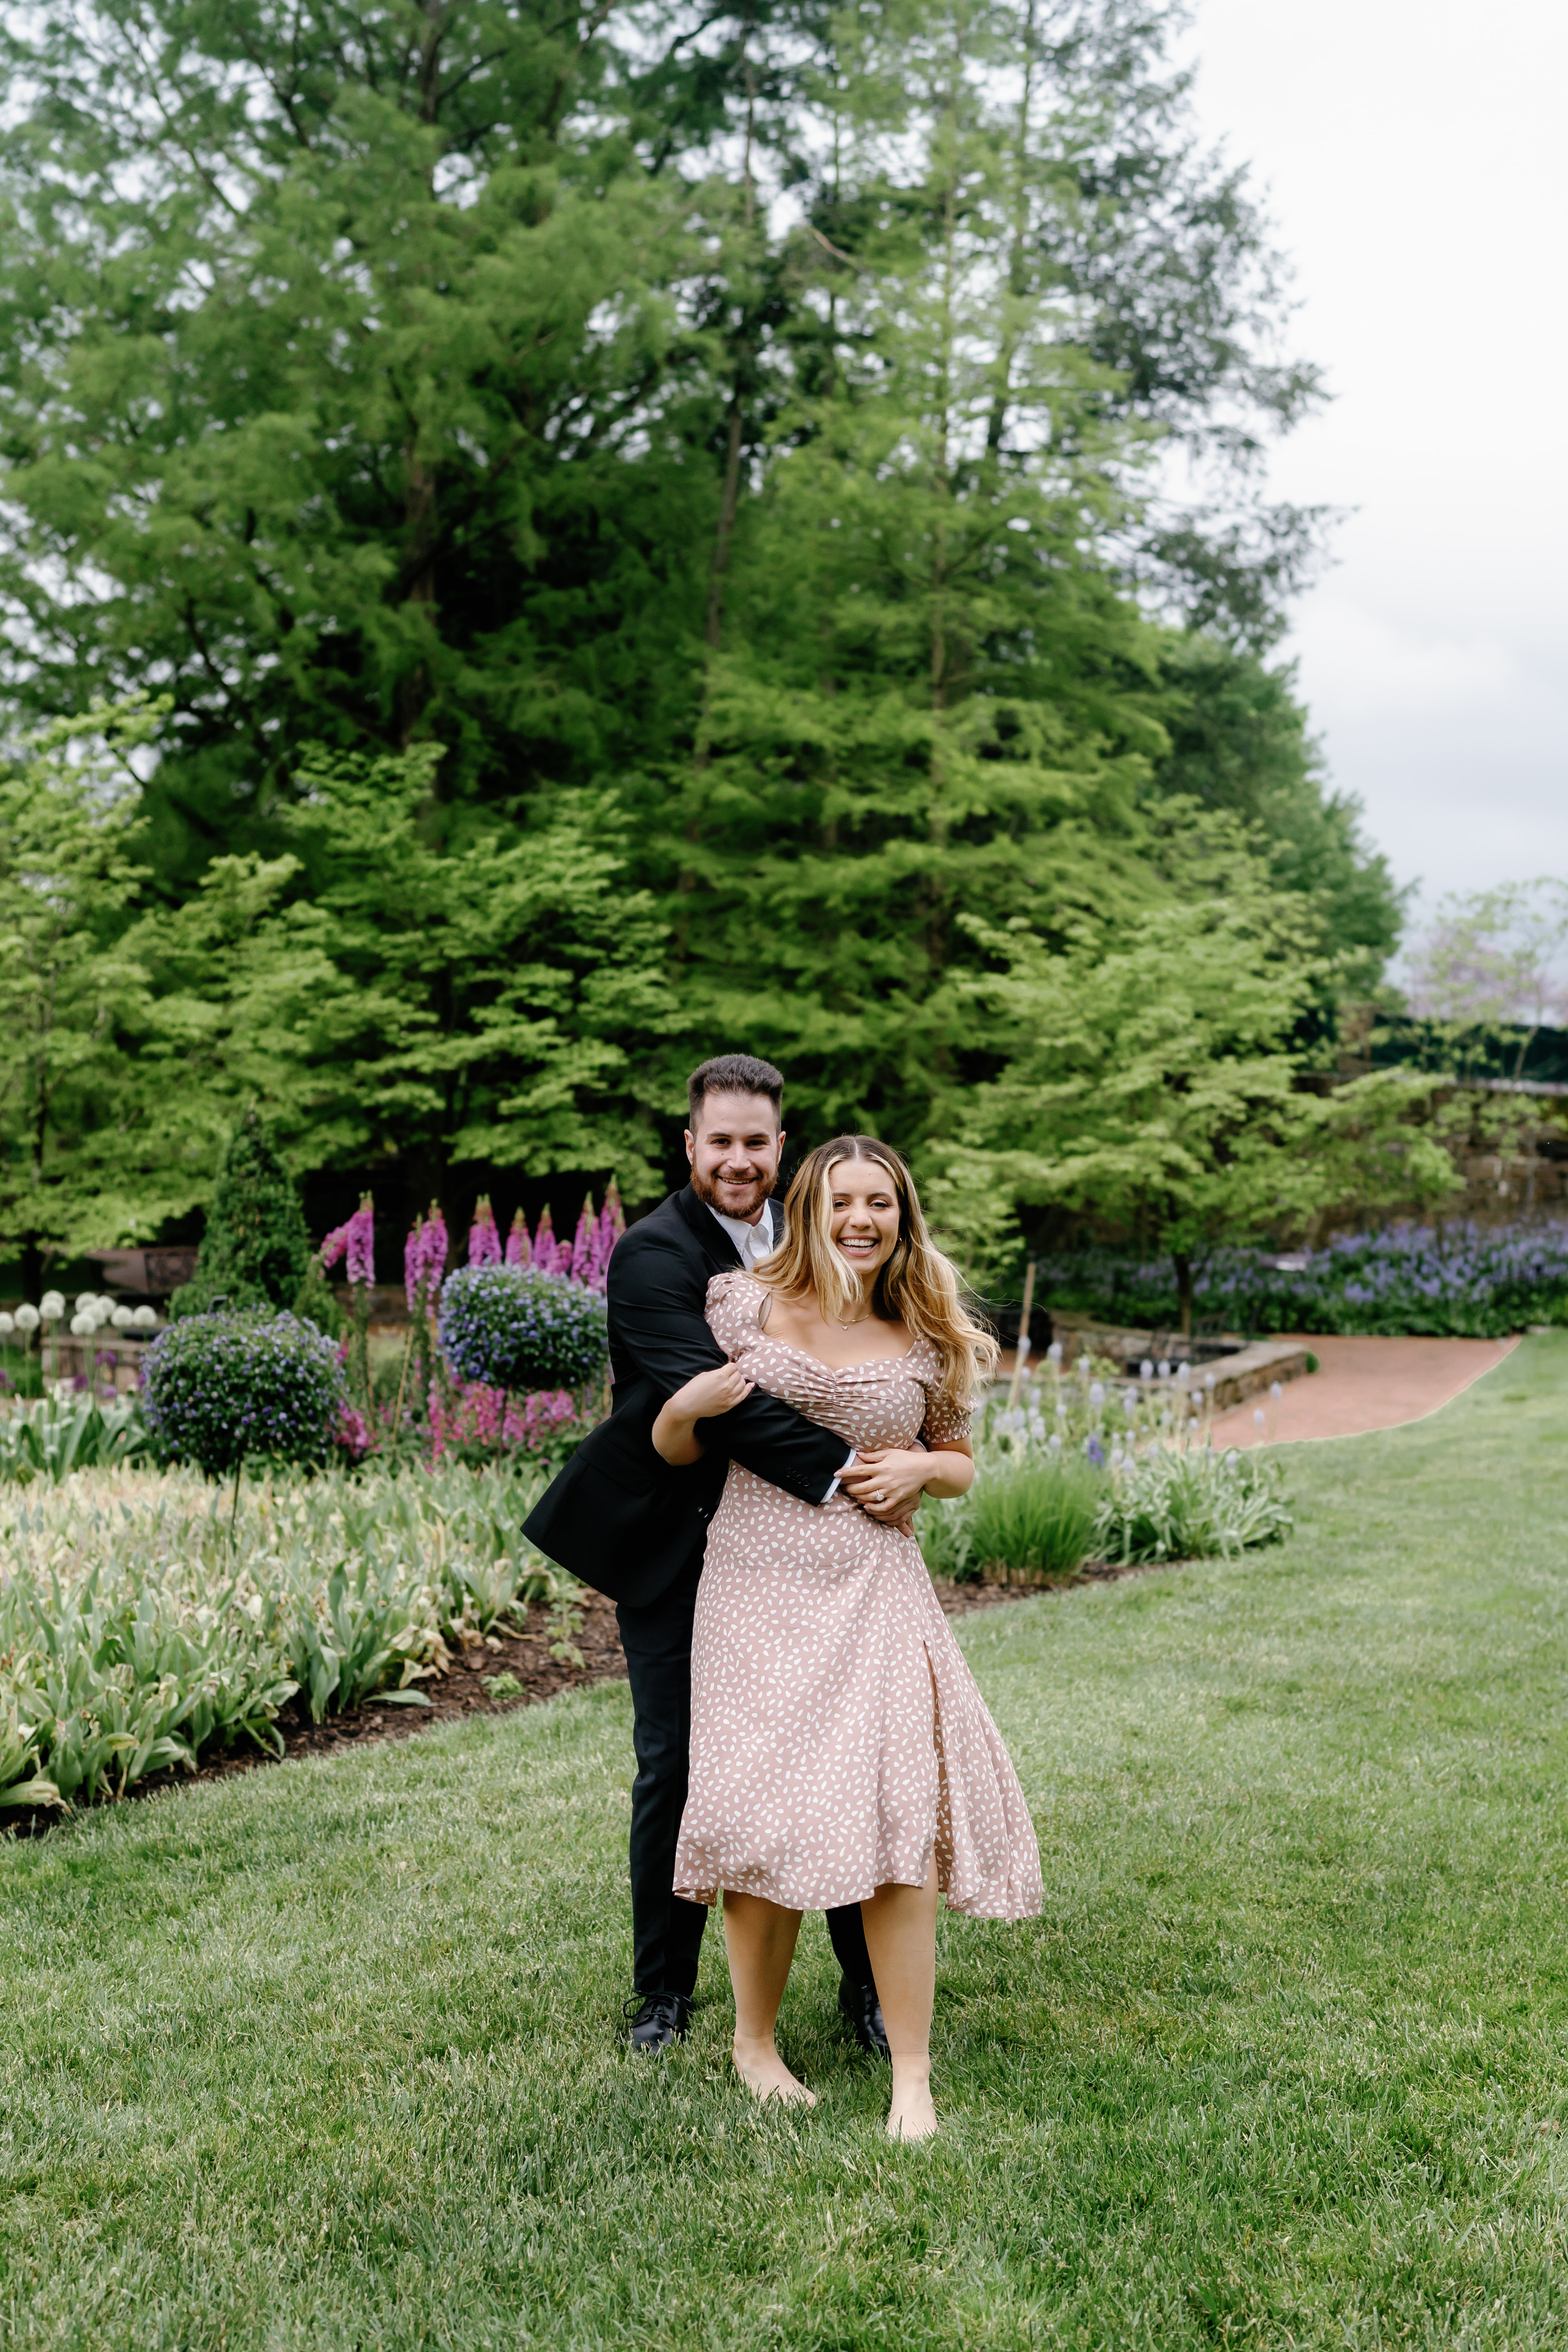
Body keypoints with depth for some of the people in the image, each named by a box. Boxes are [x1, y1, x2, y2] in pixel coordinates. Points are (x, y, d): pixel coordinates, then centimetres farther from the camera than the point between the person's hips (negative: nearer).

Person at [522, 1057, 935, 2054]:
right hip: (673, 1554, -4)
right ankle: (665, 1991, 24)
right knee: (675, 1768, 6)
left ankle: (868, 1984, 20)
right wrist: (837, 1471, -31)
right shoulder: (652, 1255, -15)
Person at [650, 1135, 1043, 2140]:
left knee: (898, 1818, -8)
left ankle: (913, 2078, 3)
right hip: (761, 1587, -1)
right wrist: (689, 1406, -13)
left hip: (877, 1591, 1)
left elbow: (962, 1464, 18)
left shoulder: (926, 1341, 5)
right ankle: (755, 2043, 23)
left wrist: (922, 1467, -4)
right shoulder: (744, 1304, 1)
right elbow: (674, 1450, 9)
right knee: (767, 1821, 0)